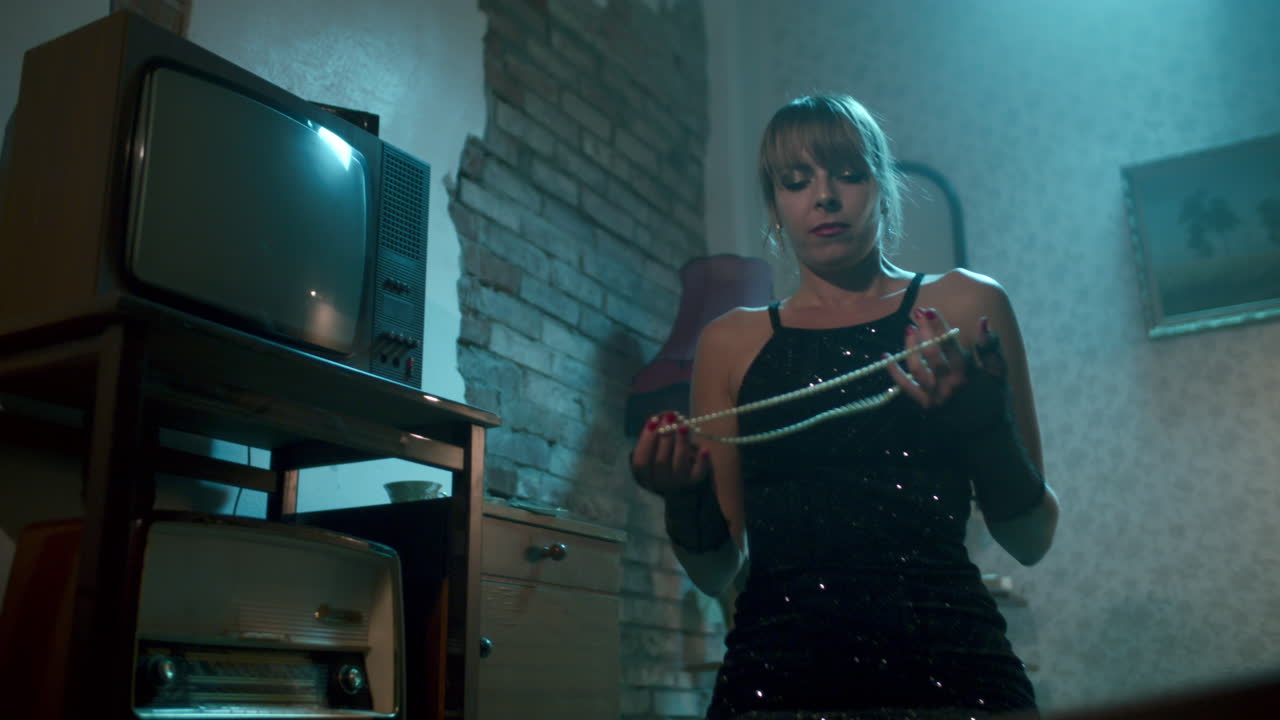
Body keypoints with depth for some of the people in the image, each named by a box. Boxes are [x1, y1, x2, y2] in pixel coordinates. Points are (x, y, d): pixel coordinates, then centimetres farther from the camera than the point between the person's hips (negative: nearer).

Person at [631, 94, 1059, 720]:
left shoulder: (965, 306, 5)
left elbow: (1031, 542, 4)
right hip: (777, 665, 1)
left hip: (943, 662, 0)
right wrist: (685, 498, -11)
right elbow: (717, 571, 9)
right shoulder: (730, 342, 9)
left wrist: (985, 425, -13)